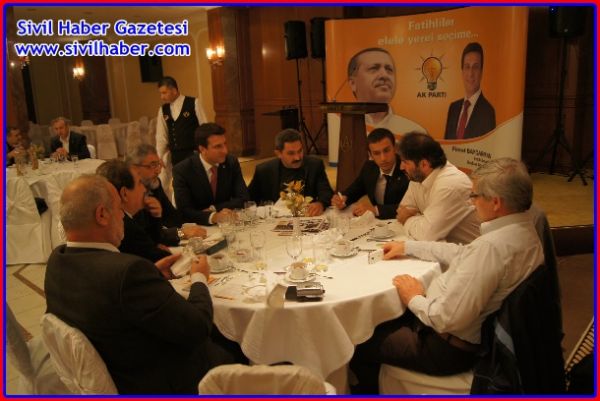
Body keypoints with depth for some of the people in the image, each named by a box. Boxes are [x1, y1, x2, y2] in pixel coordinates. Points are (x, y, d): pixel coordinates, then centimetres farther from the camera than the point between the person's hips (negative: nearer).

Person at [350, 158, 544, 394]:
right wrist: (408, 247, 15)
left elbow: (448, 319, -32)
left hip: (450, 349, -10)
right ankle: (368, 384, 42)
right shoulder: (522, 229, -2)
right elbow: (463, 254, 12)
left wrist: (414, 299, -12)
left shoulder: (492, 246, -33)